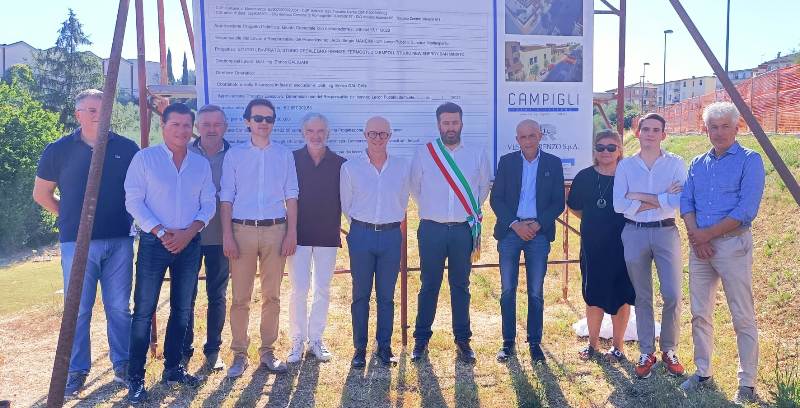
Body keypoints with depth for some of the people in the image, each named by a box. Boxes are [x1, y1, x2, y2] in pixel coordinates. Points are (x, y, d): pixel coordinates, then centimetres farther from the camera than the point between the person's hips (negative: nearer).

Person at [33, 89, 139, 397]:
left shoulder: (127, 148, 3)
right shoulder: (59, 150, 2)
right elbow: (42, 194, 12)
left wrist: (130, 215, 7)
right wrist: (70, 217, 8)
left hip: (119, 241, 1)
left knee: (119, 308, 8)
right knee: (77, 310, 4)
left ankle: (122, 364, 20)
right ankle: (76, 371, 16)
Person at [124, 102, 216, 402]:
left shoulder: (201, 164, 8)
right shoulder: (144, 158, -2)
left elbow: (208, 204, 6)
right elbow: (133, 201, -6)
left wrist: (189, 232, -10)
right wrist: (161, 233, -15)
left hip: (190, 243, 4)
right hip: (154, 242, -3)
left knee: (182, 309, 11)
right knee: (144, 311, -1)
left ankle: (173, 367, 25)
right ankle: (136, 377, 9)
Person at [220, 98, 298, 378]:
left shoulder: (284, 155, 7)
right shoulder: (234, 155, 4)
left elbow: (291, 196, 6)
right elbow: (226, 198, 2)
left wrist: (292, 233, 0)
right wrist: (227, 235, -5)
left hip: (276, 229, 1)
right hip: (243, 229, -1)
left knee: (272, 295, 7)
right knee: (240, 297, 3)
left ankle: (267, 351, 19)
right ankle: (239, 354, 14)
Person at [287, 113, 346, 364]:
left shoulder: (340, 164, 2)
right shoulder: (292, 160, -2)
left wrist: (339, 224, 0)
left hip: (328, 236, 2)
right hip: (299, 235, -1)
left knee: (323, 290, 8)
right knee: (299, 290, 0)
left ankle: (316, 340, 22)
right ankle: (297, 342, 14)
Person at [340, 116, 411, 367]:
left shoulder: (402, 167, 5)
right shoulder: (350, 168, 0)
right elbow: (346, 204, 9)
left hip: (391, 235, 1)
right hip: (361, 234, -1)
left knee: (387, 295, 7)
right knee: (361, 295, 4)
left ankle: (384, 347, 17)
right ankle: (360, 349, 14)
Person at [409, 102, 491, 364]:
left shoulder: (477, 155, 3)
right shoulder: (424, 154, 0)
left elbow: (484, 187, 17)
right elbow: (414, 188, 12)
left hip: (464, 229, 1)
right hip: (432, 229, -1)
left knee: (461, 286, 9)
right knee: (429, 286, 6)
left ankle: (462, 340, 18)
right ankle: (421, 339, 17)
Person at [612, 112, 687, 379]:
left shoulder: (675, 163, 1)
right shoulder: (625, 165, 4)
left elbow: (679, 201, -13)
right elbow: (619, 205, -7)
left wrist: (639, 197, -12)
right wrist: (661, 199, -11)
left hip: (666, 232, -1)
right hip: (634, 234, 1)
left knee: (672, 295, -2)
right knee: (642, 297, 9)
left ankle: (669, 350, 19)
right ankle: (646, 352, 21)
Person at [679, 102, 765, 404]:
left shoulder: (750, 161, -3)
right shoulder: (697, 164, 13)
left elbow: (746, 209, -13)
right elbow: (686, 203, 7)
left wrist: (707, 234, -13)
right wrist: (696, 236, -10)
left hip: (733, 244, -5)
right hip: (699, 245, 5)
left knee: (743, 317, 0)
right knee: (700, 314, 10)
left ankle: (747, 383, 10)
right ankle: (702, 372, 23)